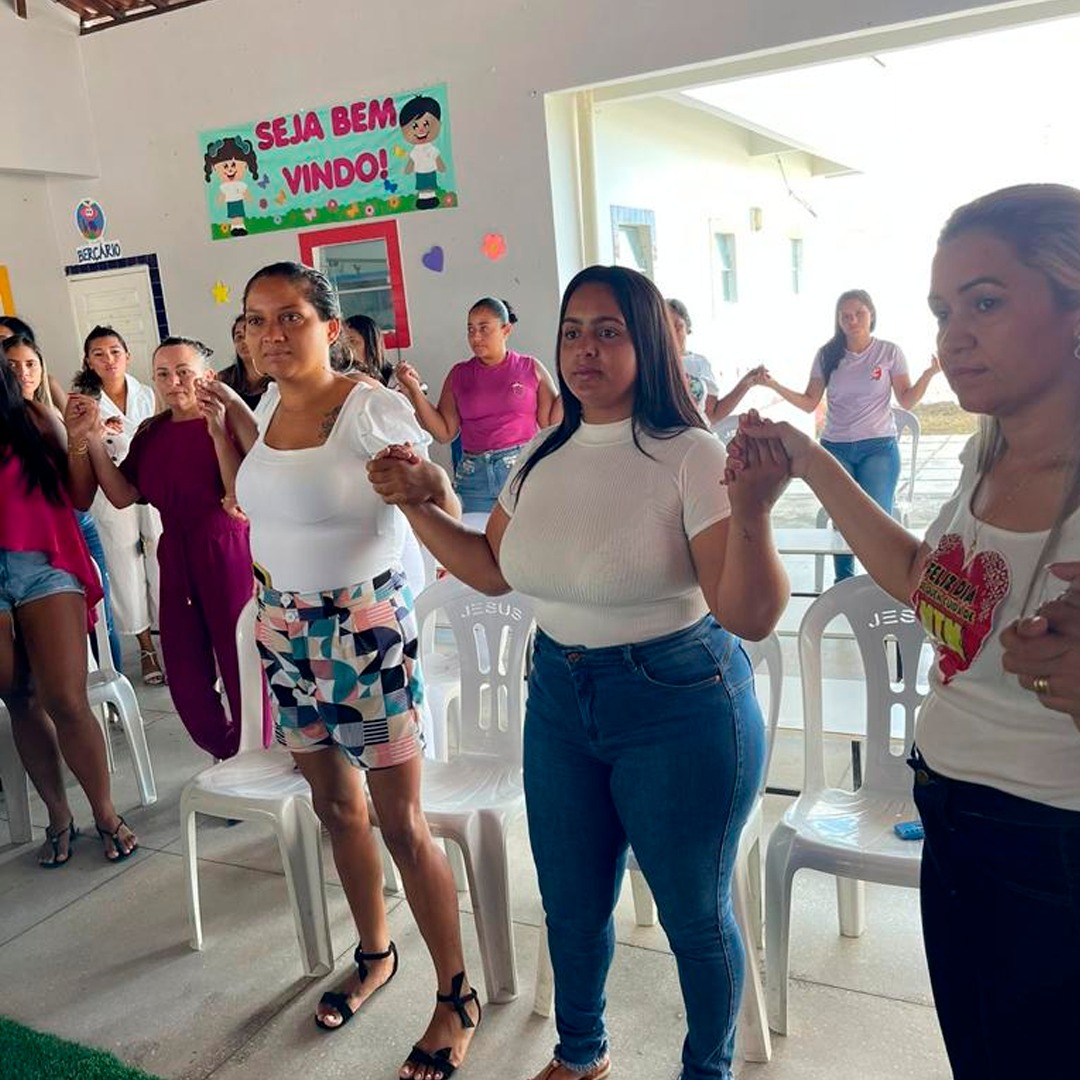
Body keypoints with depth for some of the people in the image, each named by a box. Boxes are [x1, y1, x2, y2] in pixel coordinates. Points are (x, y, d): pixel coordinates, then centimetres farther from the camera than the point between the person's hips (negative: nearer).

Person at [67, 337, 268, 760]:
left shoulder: (227, 422, -11)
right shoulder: (151, 432, 8)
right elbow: (122, 495, 4)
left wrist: (218, 432, -29)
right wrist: (92, 440, -4)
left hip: (227, 552, -6)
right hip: (175, 555, 6)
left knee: (242, 662, 5)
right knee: (185, 669, 13)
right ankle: (225, 752, 35)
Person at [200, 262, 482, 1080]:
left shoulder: (373, 408, -16)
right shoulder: (271, 405, 4)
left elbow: (446, 517, -17)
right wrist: (235, 413, 15)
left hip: (365, 625, -7)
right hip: (284, 627, 7)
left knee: (401, 824, 1)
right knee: (335, 805, 19)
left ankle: (457, 996, 20)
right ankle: (375, 954, 41)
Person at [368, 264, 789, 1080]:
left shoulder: (689, 456, -16)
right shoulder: (543, 456, 2)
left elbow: (752, 618, -22)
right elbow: (493, 571, 14)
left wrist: (751, 515, -38)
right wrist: (421, 504, 4)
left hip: (679, 704, -5)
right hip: (559, 698, 6)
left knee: (694, 913, 13)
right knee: (571, 903, 21)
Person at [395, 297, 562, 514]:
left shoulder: (530, 368, 5)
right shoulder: (459, 375, 10)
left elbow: (552, 423, 1)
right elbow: (444, 432, 6)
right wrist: (414, 390, 0)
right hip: (474, 474, 2)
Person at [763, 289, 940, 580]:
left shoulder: (889, 352, -1)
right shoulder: (827, 355, 3)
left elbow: (907, 401, 2)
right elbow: (809, 403, 5)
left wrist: (929, 374, -15)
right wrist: (774, 385, -8)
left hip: (879, 448, -2)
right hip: (835, 449, 2)